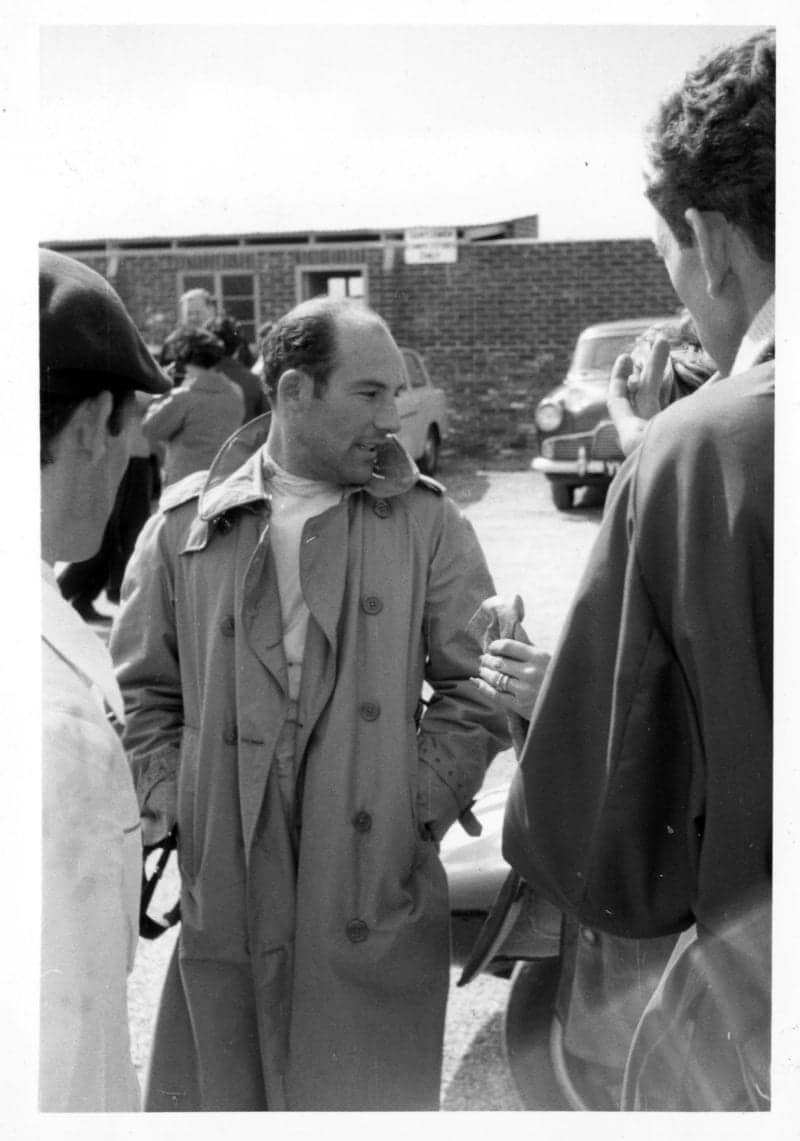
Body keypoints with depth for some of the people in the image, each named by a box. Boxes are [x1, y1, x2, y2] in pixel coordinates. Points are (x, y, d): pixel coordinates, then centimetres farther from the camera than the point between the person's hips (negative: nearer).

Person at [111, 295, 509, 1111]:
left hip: (379, 884, 0)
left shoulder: (427, 522, 1)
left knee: (374, 1093, 10)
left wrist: (423, 803, -7)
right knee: (222, 1089, 13)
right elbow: (142, 691, 9)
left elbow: (475, 683, 2)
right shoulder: (183, 525, 3)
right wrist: (167, 800, -1)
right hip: (226, 886, 1)